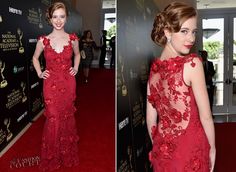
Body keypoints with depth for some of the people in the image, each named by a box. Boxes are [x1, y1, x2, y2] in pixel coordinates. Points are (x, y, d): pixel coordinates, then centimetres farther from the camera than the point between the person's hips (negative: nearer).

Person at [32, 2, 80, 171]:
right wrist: (39, 73, 2)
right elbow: (35, 57, 13)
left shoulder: (73, 39, -2)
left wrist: (76, 68, 7)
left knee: (67, 118, 12)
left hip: (68, 84, 1)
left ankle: (67, 155, 30)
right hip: (51, 84, -1)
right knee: (53, 119, 2)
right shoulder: (43, 40, -5)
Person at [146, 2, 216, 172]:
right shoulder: (192, 63, -19)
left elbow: (150, 117, 3)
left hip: (162, 148, 5)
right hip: (189, 147, -5)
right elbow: (205, 116, -14)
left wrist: (158, 145, 16)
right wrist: (212, 148, -1)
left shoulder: (154, 66, -2)